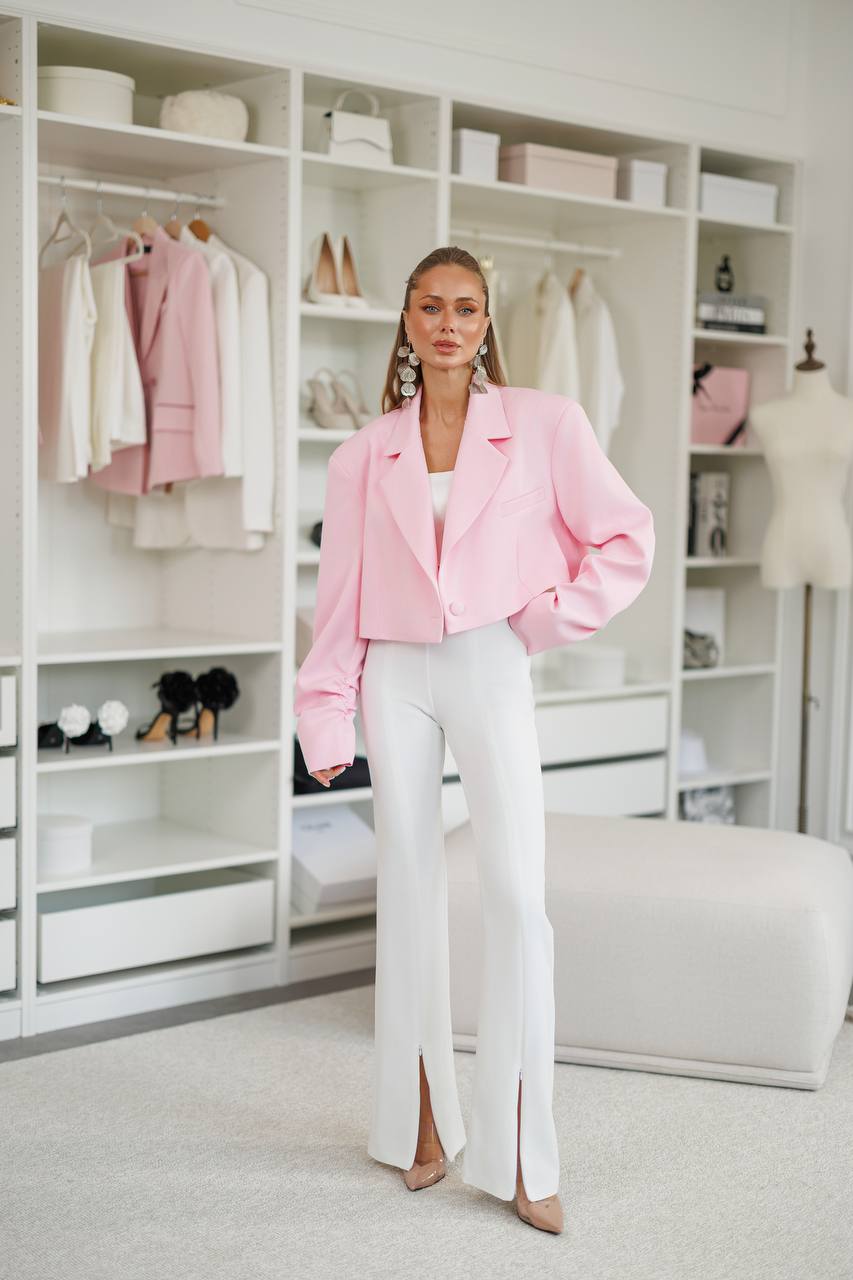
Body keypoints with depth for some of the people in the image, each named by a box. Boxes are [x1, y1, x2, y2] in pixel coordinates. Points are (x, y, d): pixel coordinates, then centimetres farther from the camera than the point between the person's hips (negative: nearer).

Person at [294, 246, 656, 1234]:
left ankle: (521, 1158, -2)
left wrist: (549, 621, -4)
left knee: (516, 894, -9)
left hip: (490, 669, -2)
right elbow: (340, 597, 8)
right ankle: (424, 1124, 21)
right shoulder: (364, 456, 7)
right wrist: (326, 719, 4)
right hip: (395, 676, 3)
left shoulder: (544, 425, 0)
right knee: (410, 892, 7)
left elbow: (627, 539, 3)